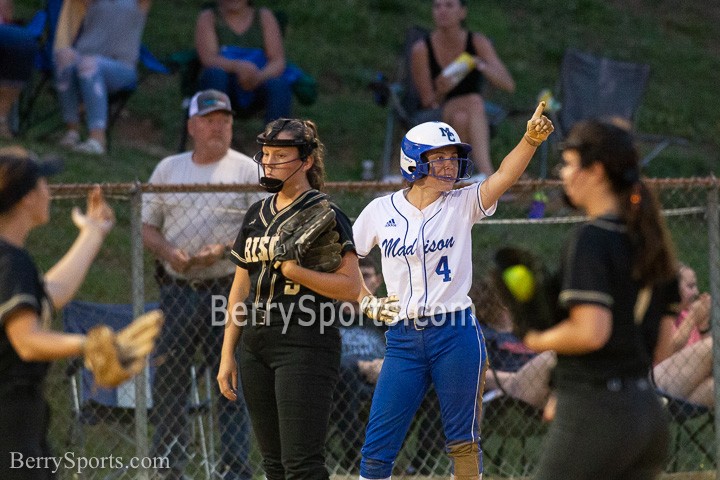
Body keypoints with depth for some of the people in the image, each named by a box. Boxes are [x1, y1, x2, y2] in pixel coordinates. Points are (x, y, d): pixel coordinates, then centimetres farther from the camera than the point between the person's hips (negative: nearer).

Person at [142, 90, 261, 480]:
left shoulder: (246, 170, 5)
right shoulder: (168, 169, 14)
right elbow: (145, 225, 13)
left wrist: (223, 250, -16)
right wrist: (169, 252, -7)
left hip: (227, 290, -3)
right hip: (177, 290, 3)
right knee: (167, 377, 2)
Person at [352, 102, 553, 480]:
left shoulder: (462, 205, 1)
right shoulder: (380, 211, 4)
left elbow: (505, 174, -15)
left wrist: (531, 139, -32)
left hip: (456, 334, -1)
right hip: (402, 338, 1)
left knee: (463, 441, 5)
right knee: (376, 448, -1)